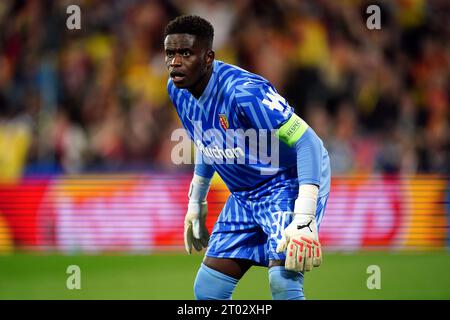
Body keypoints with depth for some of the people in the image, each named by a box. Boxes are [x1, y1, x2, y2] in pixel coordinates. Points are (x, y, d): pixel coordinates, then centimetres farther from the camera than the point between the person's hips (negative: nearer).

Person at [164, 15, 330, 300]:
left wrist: (304, 221, -36)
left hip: (289, 182, -8)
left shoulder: (243, 91, -28)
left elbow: (308, 142, -29)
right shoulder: (177, 90, -3)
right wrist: (196, 204, 24)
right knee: (207, 290, 2)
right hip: (244, 194, 8)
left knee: (283, 281, -28)